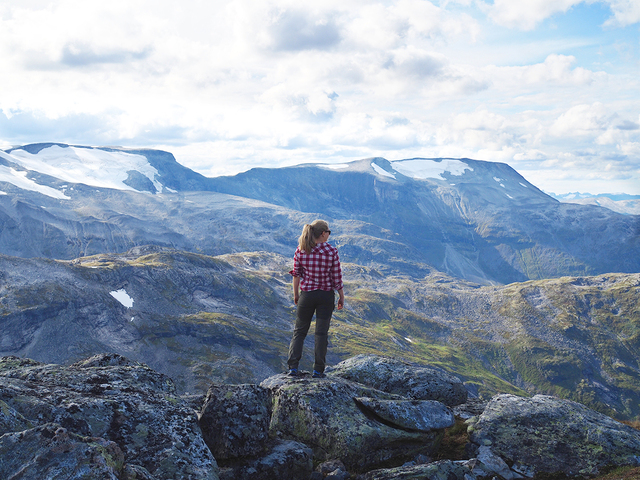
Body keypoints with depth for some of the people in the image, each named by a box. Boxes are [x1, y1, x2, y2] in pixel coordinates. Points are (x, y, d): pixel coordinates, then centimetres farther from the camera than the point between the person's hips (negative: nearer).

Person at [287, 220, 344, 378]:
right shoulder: (332, 251, -12)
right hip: (326, 295, -1)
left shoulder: (300, 250, -6)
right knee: (321, 332, 7)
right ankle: (318, 370, 8)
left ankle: (293, 367, 4)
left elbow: (296, 274, 1)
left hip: (306, 294, 1)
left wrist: (295, 294, 13)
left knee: (299, 331, 12)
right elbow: (337, 277, -6)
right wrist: (341, 297, 5)